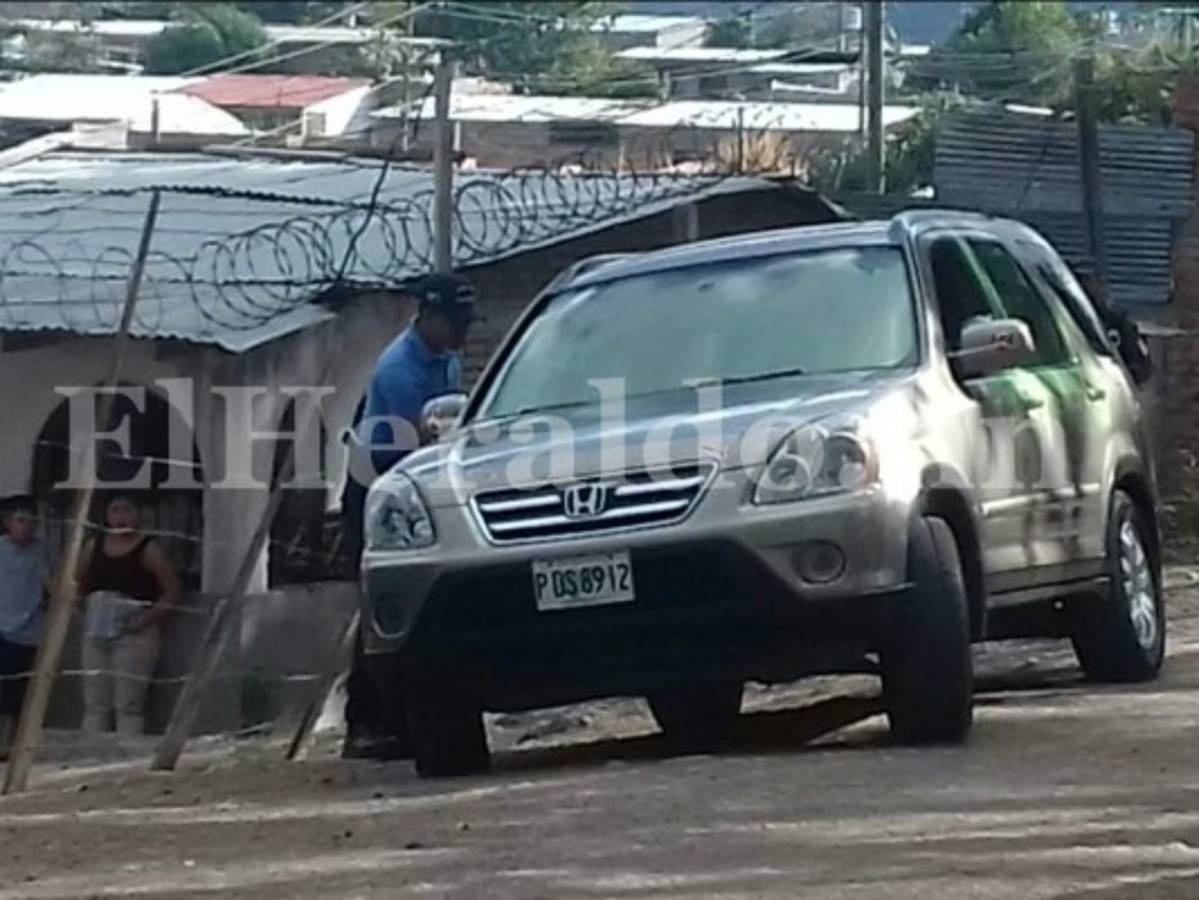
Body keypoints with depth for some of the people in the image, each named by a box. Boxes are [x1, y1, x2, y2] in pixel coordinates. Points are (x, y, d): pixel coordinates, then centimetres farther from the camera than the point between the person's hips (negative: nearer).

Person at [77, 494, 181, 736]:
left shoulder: (148, 549, -5)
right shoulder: (94, 546, 9)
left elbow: (172, 591, -6)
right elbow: (79, 584, 22)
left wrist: (148, 618, -17)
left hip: (134, 633, -6)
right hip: (96, 632, 6)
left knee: (128, 705, -8)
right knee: (94, 703, 7)